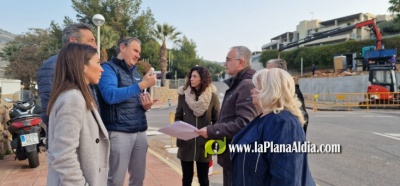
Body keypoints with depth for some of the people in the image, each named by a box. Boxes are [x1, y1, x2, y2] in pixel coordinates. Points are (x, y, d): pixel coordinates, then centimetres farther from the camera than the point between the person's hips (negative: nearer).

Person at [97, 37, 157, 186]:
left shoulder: (135, 73, 17)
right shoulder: (108, 68, -5)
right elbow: (110, 95, -23)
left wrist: (146, 106, 1)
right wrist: (142, 85, -20)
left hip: (140, 132, 7)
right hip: (118, 132, -7)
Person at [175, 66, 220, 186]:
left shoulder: (212, 96, -4)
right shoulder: (183, 94, 0)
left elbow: (217, 120, 1)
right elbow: (178, 117, 7)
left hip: (204, 145, -1)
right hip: (186, 144, 1)